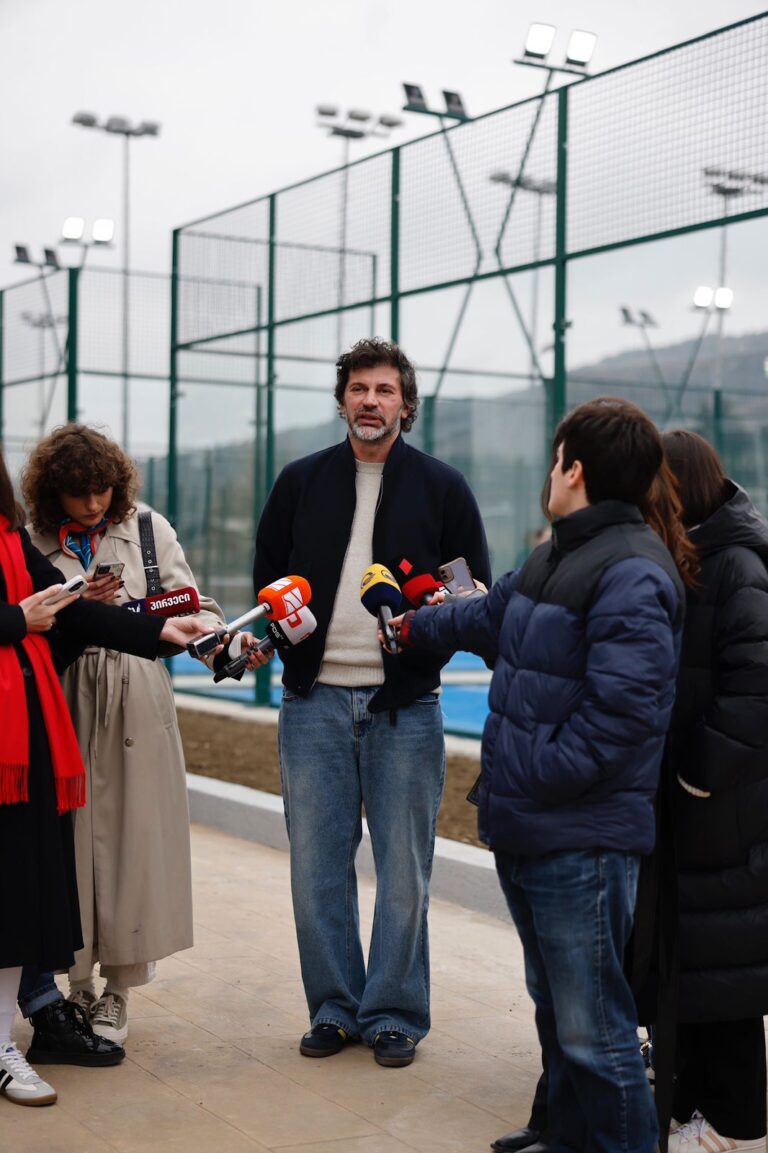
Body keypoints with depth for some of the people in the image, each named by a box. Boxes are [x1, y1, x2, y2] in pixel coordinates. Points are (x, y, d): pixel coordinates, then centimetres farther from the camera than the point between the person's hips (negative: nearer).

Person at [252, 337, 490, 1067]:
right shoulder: (301, 482, 9)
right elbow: (267, 575, 14)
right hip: (314, 700, 2)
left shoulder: (443, 487, 4)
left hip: (404, 706, -2)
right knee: (316, 863, 6)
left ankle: (394, 1014, 17)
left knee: (404, 870, 4)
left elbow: (478, 593, 6)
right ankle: (334, 1008, 20)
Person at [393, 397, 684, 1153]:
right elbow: (491, 617, 34)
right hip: (525, 834, 10)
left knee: (594, 1035, -4)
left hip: (581, 846, -10)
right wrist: (415, 628, 50)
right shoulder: (556, 556, 15)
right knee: (556, 1016, 19)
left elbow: (621, 710, -25)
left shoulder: (631, 573, -17)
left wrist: (535, 778, -17)